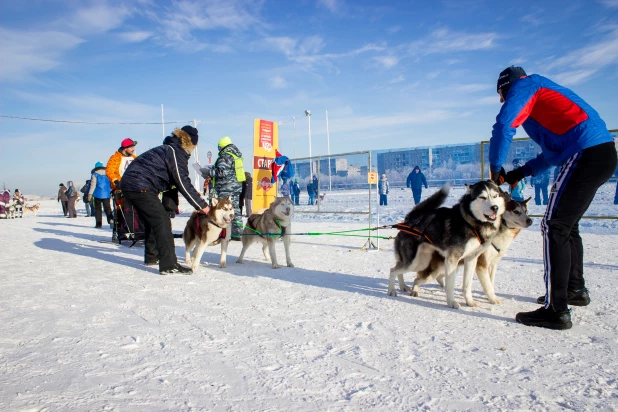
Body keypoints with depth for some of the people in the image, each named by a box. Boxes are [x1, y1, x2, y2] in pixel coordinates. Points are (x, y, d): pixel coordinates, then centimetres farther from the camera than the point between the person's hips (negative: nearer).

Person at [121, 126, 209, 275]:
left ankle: (152, 257, 34)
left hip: (129, 183, 11)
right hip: (140, 187, -11)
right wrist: (201, 205, -11)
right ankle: (169, 265, -15)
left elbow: (178, 180, 23)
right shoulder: (176, 152, -11)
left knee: (153, 220, 21)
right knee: (162, 221, -12)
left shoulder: (168, 149, 19)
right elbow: (183, 183, -15)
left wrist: (194, 193, 16)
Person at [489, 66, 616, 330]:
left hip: (585, 155, -10)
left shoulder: (523, 85, 4)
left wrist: (496, 167, -1)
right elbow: (555, 147, 32)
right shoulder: (544, 94, 30)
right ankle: (576, 290, 32)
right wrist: (522, 172, 22)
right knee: (568, 224, 19)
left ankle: (556, 309, -12)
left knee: (555, 227, -11)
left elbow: (504, 126, -14)